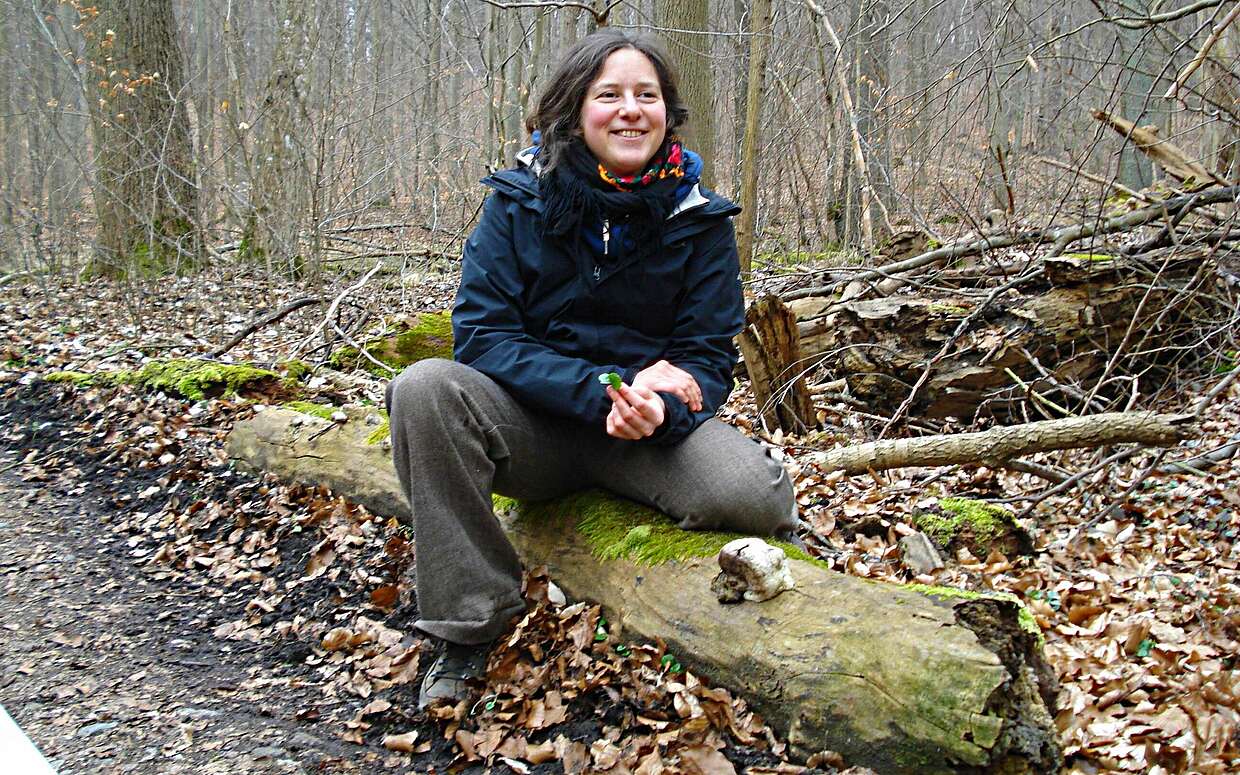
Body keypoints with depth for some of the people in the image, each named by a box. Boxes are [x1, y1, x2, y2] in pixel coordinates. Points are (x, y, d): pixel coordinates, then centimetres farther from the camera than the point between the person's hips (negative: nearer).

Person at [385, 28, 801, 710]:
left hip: (650, 428, 0)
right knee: (425, 389, -30)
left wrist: (657, 409, -29)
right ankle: (470, 621, -17)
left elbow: (710, 358, -4)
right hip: (532, 426, 1)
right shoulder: (519, 200, -6)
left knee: (751, 495, -30)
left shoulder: (698, 218, -4)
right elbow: (481, 333, -13)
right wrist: (605, 390, -25)